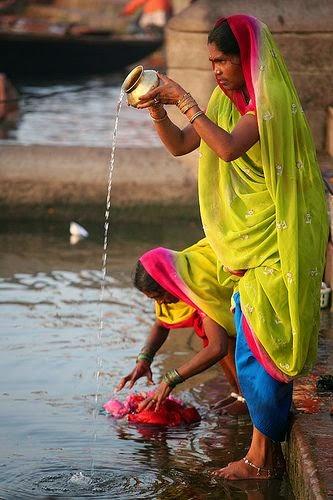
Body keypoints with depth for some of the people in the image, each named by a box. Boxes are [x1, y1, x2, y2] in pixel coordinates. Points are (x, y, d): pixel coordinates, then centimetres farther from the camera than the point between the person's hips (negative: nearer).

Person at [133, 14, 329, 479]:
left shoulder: (268, 99, -15)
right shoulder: (229, 101, 12)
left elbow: (228, 147, -31)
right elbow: (179, 145, 13)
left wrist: (185, 100, -25)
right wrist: (157, 108, -4)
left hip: (272, 246, -9)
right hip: (250, 245, 9)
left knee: (256, 352, -6)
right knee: (267, 352, 12)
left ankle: (261, 459, 3)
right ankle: (269, 453, 18)